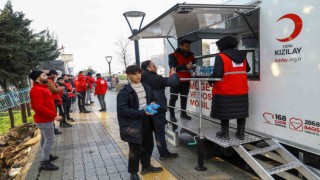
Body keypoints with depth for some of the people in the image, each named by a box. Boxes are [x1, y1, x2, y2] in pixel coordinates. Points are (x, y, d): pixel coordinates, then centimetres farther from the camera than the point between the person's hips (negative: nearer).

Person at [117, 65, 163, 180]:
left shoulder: (147, 88, 9)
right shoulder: (124, 92, -14)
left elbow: (152, 100, 23)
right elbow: (122, 109, -20)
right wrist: (142, 112, -24)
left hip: (146, 122, 7)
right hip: (133, 124, -7)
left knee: (148, 145, 19)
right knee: (135, 149, 2)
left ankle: (146, 166, 41)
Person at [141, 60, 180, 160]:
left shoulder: (143, 80, 7)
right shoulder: (155, 78, -17)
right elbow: (175, 82, -18)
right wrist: (173, 73, 0)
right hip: (158, 109, -8)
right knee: (160, 132, 3)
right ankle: (164, 153, 14)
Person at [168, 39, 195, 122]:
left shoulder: (191, 56, 10)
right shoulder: (173, 55, -7)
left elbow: (193, 65, 19)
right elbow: (173, 67, -21)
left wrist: (193, 67, -7)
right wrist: (185, 66, -32)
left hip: (186, 80, 5)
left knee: (184, 97, 10)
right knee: (173, 97, 0)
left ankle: (183, 113, 21)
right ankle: (172, 115, 6)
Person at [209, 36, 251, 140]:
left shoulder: (220, 57, -11)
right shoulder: (242, 56, 9)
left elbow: (217, 73, -20)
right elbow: (247, 69, 19)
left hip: (225, 90, -5)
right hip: (241, 90, 6)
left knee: (224, 112, 6)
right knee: (241, 111, 13)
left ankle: (225, 133, 14)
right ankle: (240, 133, 20)